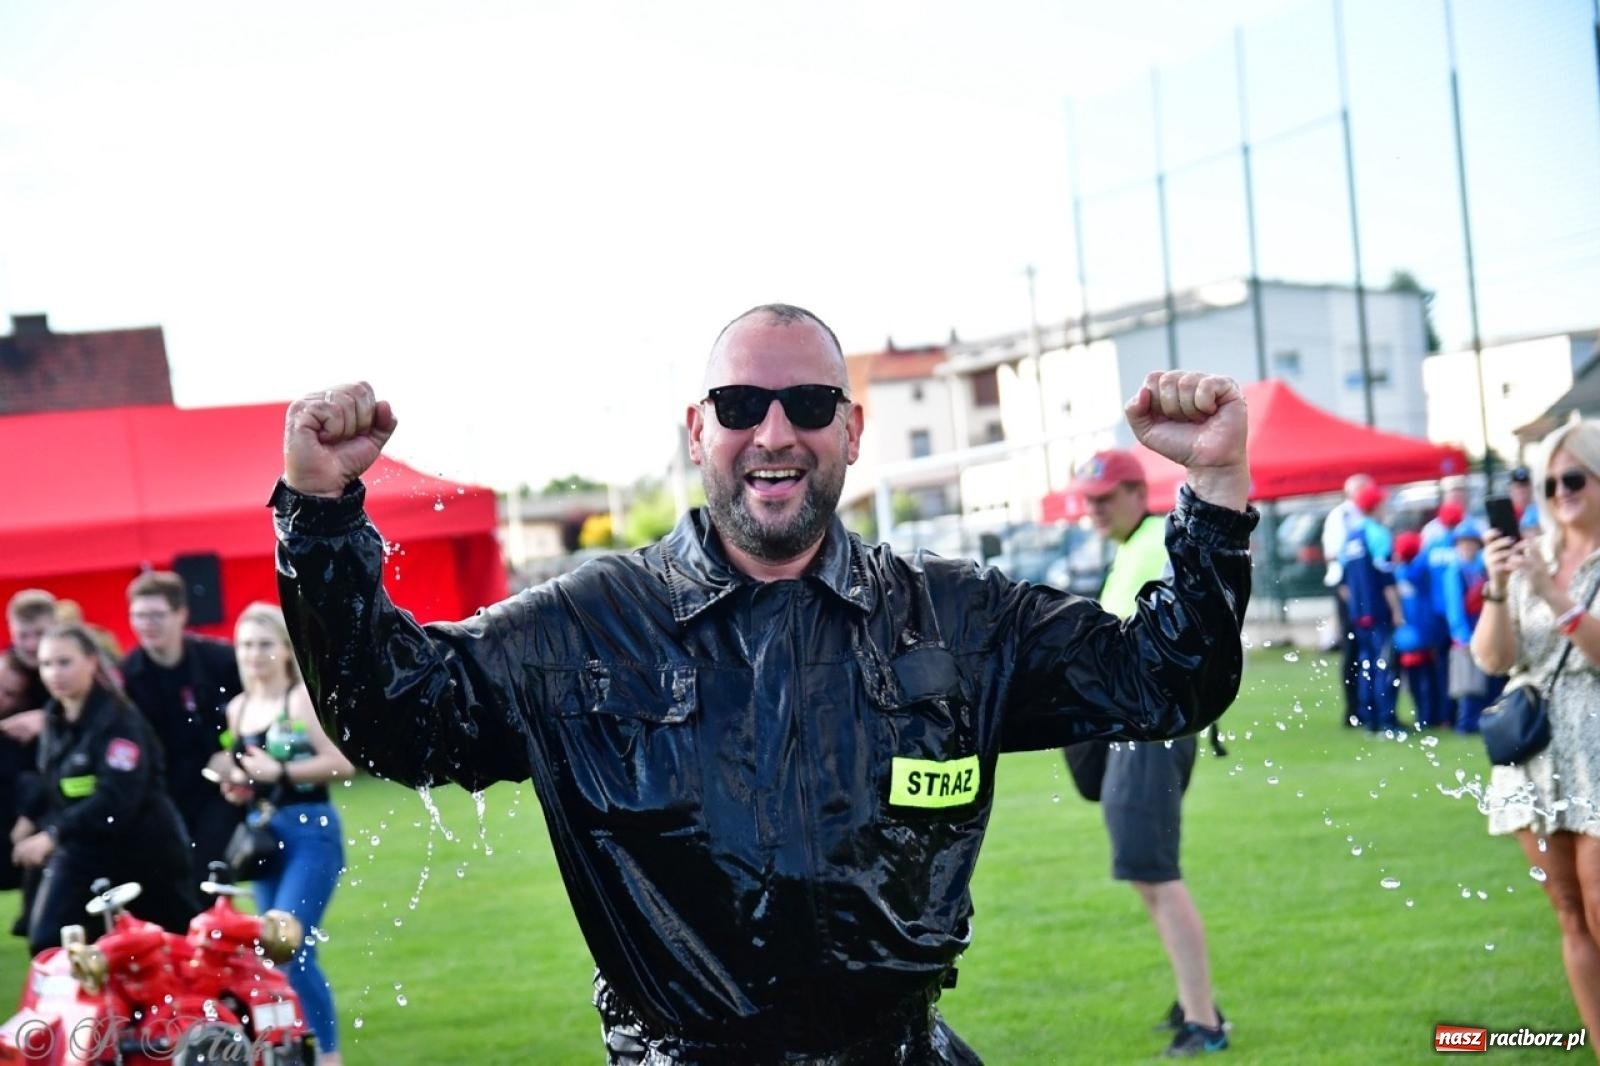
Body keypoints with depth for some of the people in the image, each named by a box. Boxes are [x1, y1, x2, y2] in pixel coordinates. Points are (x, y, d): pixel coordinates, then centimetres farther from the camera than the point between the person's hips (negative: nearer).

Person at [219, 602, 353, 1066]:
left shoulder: (302, 698, -10)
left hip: (311, 832, -7)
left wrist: (280, 772, -21)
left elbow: (343, 764, -18)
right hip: (264, 834, 8)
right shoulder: (238, 708, 11)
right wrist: (236, 785, 3)